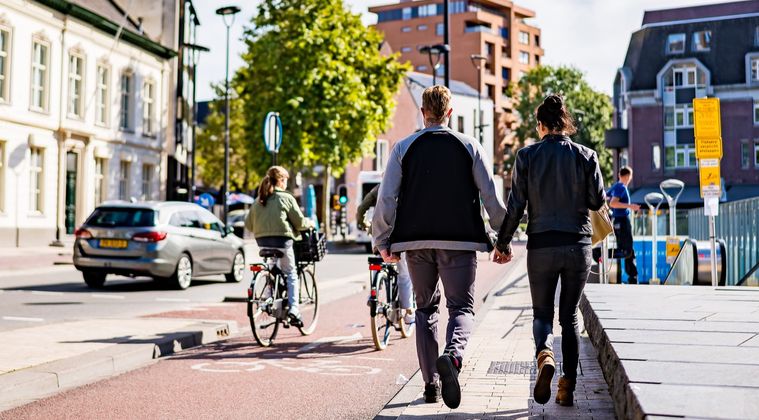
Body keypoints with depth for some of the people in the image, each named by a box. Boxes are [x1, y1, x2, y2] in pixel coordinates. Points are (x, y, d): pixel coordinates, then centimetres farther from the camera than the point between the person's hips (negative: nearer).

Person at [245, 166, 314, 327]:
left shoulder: (258, 200, 11)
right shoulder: (286, 198, -4)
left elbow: (248, 224, 13)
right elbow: (299, 222, -3)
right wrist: (310, 223, 17)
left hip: (262, 240, 5)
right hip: (281, 239, -5)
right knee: (291, 274, 6)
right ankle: (293, 308, -4)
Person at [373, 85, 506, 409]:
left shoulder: (404, 148, 3)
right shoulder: (469, 146, 3)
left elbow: (386, 197, -2)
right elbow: (491, 197, 0)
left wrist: (383, 242, 6)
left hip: (416, 242, 1)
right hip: (459, 241, -1)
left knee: (425, 309, 14)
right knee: (461, 307, 6)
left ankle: (431, 384, 15)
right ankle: (452, 355, -25)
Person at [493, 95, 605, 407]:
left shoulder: (527, 156, -3)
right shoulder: (586, 155, -1)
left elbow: (516, 205, -4)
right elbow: (597, 201, 0)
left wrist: (502, 243, 4)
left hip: (541, 246, -1)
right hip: (578, 246, 1)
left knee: (542, 313, 13)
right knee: (570, 315, 13)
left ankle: (545, 354, -18)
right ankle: (568, 386, 13)